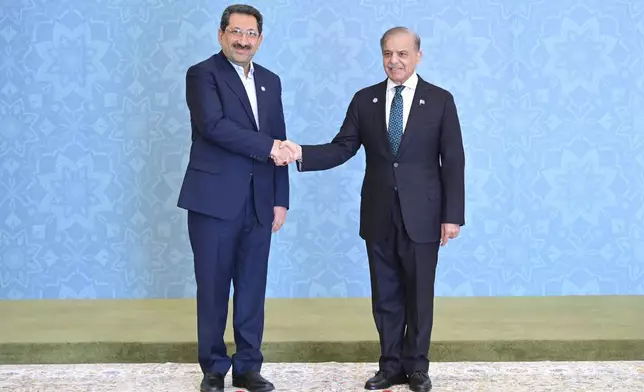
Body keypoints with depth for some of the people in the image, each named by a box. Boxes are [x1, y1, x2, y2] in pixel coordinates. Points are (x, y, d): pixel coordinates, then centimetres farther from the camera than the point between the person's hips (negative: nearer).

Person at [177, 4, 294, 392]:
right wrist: (269, 147, -17)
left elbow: (279, 145, 14)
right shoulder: (202, 74, -4)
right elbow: (214, 125, -20)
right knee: (213, 288, 3)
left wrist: (280, 199, 9)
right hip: (215, 199, -5)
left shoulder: (270, 81, 14)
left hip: (258, 203, 5)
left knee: (253, 289, 8)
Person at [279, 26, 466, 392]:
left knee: (419, 294, 6)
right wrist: (301, 153, -17)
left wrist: (453, 215, -8)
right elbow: (342, 148, 1)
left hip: (421, 215, -2)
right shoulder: (365, 100, 6)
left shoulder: (440, 100, -1)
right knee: (385, 295, 10)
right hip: (379, 216, 3)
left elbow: (453, 161, -3)